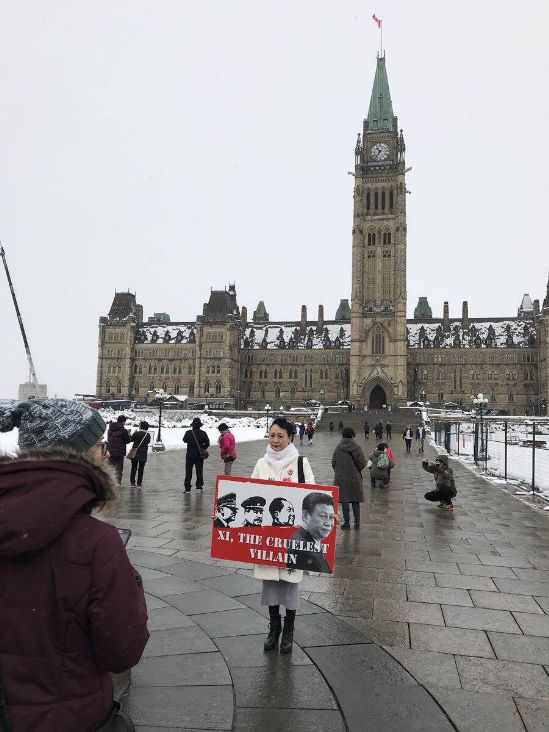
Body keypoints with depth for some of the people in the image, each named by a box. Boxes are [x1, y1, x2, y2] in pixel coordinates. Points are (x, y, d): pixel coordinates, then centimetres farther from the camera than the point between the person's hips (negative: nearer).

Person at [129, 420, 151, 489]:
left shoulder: (136, 433, -11)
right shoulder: (148, 435, -4)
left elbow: (131, 439, 1)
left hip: (135, 453, -1)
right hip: (143, 454, 1)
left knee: (133, 468, 9)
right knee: (141, 469, 8)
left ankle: (132, 483, 8)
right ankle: (139, 483, 10)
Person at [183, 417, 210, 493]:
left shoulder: (188, 433, -9)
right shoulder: (203, 433, -8)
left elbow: (184, 440, 8)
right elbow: (207, 443, -5)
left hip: (190, 455, -1)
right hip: (199, 456, 1)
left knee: (188, 472, 9)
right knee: (199, 472, 10)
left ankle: (187, 488, 10)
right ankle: (199, 488, 11)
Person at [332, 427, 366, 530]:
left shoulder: (338, 448, -5)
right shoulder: (357, 448, -9)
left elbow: (333, 463, -2)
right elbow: (362, 464, -8)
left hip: (341, 478, 0)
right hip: (355, 478, 0)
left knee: (344, 501, 7)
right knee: (355, 501, 11)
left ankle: (346, 522, 11)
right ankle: (357, 523, 16)